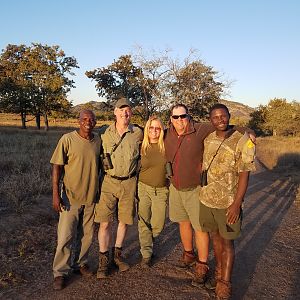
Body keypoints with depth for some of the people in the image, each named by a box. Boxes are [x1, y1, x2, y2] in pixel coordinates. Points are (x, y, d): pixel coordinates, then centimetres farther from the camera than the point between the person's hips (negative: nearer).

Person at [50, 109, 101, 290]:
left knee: (87, 235, 14)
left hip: (91, 196, 4)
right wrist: (56, 194, -14)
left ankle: (81, 263, 34)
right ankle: (60, 272, 19)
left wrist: (100, 190, 15)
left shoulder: (98, 141, 2)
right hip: (71, 196, -4)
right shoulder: (68, 139, -10)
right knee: (65, 236, 2)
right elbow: (57, 167, -10)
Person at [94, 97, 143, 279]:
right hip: (109, 182, -1)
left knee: (124, 220, 11)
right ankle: (104, 259, 16)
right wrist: (103, 173, 8)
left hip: (129, 183, 1)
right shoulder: (104, 133, -1)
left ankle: (118, 253, 31)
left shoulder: (138, 133, -1)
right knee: (105, 222, -1)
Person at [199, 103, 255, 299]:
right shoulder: (207, 140, 4)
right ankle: (219, 270, 37)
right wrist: (202, 192, 11)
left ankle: (225, 284, 19)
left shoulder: (243, 142, -12)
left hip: (228, 203, -5)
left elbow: (244, 175, -12)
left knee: (227, 241, 5)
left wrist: (237, 204, -17)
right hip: (206, 199, 5)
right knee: (215, 235, 18)